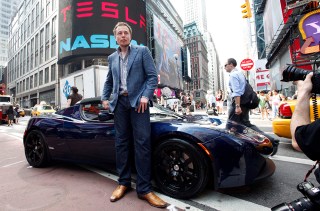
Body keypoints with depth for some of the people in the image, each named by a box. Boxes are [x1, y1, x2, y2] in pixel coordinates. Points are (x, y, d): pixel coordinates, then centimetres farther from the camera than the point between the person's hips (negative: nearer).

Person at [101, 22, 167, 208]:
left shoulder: (142, 51, 7)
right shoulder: (112, 58, 20)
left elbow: (153, 76, -2)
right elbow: (109, 81, 25)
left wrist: (145, 96, -14)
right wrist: (105, 98, 12)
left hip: (137, 102, -4)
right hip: (120, 102, 5)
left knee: (142, 143, -8)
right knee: (122, 143, 6)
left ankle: (144, 189, 2)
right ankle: (124, 183, 20)